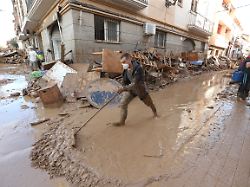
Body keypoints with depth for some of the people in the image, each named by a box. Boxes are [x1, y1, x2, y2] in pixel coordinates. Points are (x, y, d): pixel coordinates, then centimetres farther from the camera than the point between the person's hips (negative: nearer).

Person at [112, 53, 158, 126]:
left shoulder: (138, 68, -33)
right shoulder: (126, 69, -12)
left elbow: (135, 84, -38)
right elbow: (125, 80, 4)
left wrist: (124, 88, -42)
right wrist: (125, 88, -8)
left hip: (140, 88, -5)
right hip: (131, 88, 5)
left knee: (148, 102, 17)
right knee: (123, 103, -6)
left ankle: (155, 112, 51)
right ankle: (122, 121, 8)